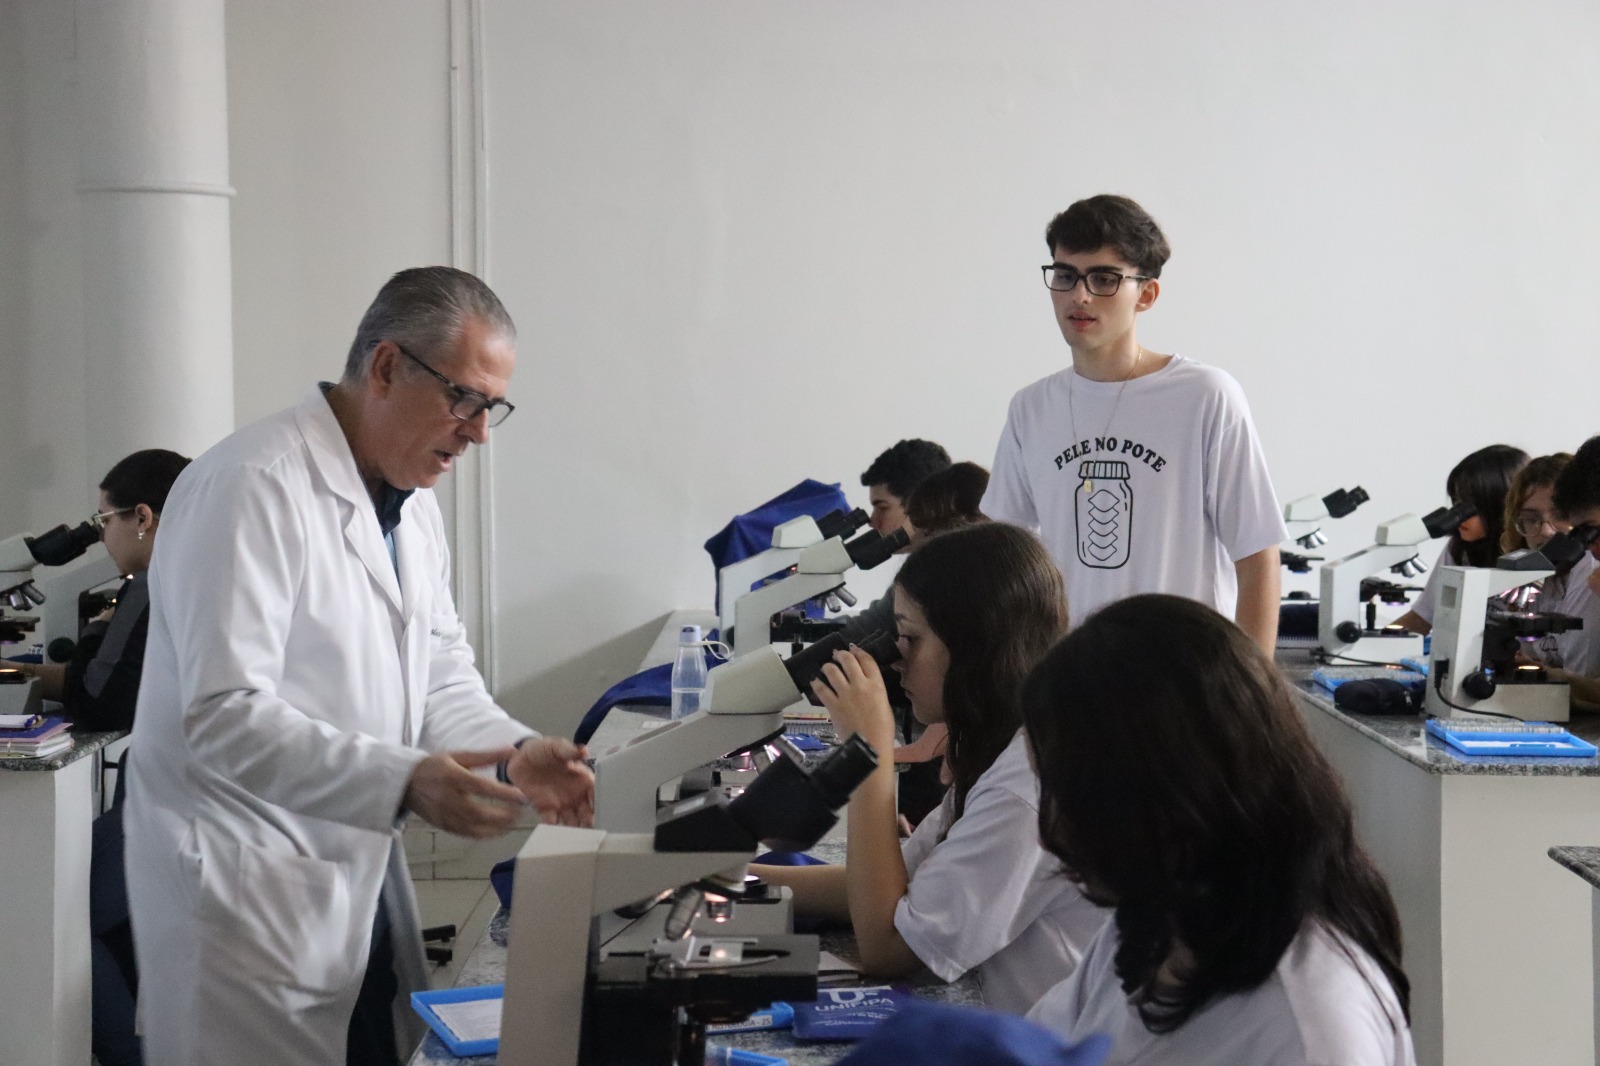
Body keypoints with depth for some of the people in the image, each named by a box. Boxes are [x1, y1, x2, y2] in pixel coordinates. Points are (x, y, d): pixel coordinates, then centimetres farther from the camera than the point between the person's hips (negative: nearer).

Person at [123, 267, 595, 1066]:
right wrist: (404, 783, -32)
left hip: (361, 888, 8)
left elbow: (440, 675, 13)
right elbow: (222, 716, -24)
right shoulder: (256, 487, -18)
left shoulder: (411, 504, 11)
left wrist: (513, 753, -8)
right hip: (250, 901, -8)